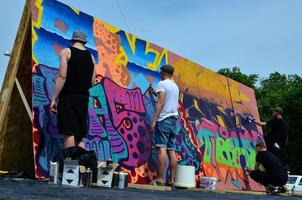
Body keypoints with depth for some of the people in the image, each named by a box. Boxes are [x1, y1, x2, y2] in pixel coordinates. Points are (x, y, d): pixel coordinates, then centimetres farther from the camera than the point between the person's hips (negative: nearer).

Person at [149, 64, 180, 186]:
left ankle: (160, 180, -18)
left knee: (162, 149, -13)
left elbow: (160, 103, -13)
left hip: (163, 120, -7)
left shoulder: (162, 84, -2)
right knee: (171, 151, 4)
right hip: (173, 121, 7)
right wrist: (156, 92, 43)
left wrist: (153, 120, -16)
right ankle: (171, 180, 4)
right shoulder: (175, 86, 21)